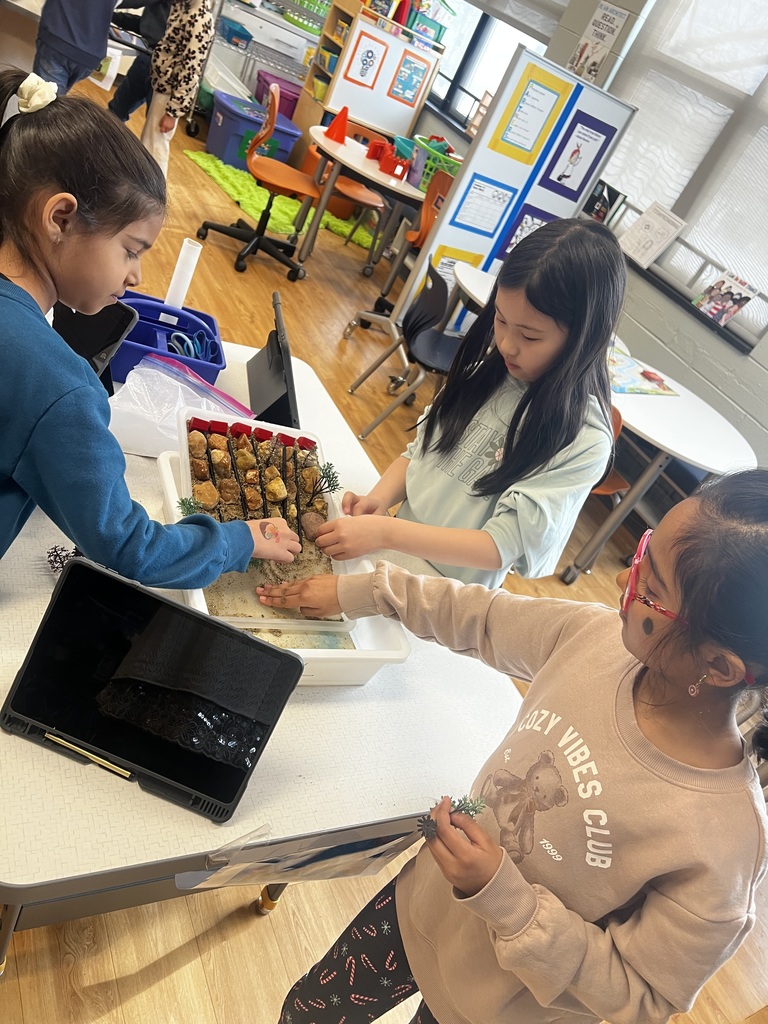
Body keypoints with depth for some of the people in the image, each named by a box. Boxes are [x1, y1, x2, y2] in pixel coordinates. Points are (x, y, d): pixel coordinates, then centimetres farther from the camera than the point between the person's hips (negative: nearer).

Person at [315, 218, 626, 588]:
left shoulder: (583, 441, -19)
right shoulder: (490, 369, -2)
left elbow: (502, 545, -22)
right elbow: (421, 450, 6)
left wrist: (384, 532, -29)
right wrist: (380, 499, -13)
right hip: (398, 554, 6)